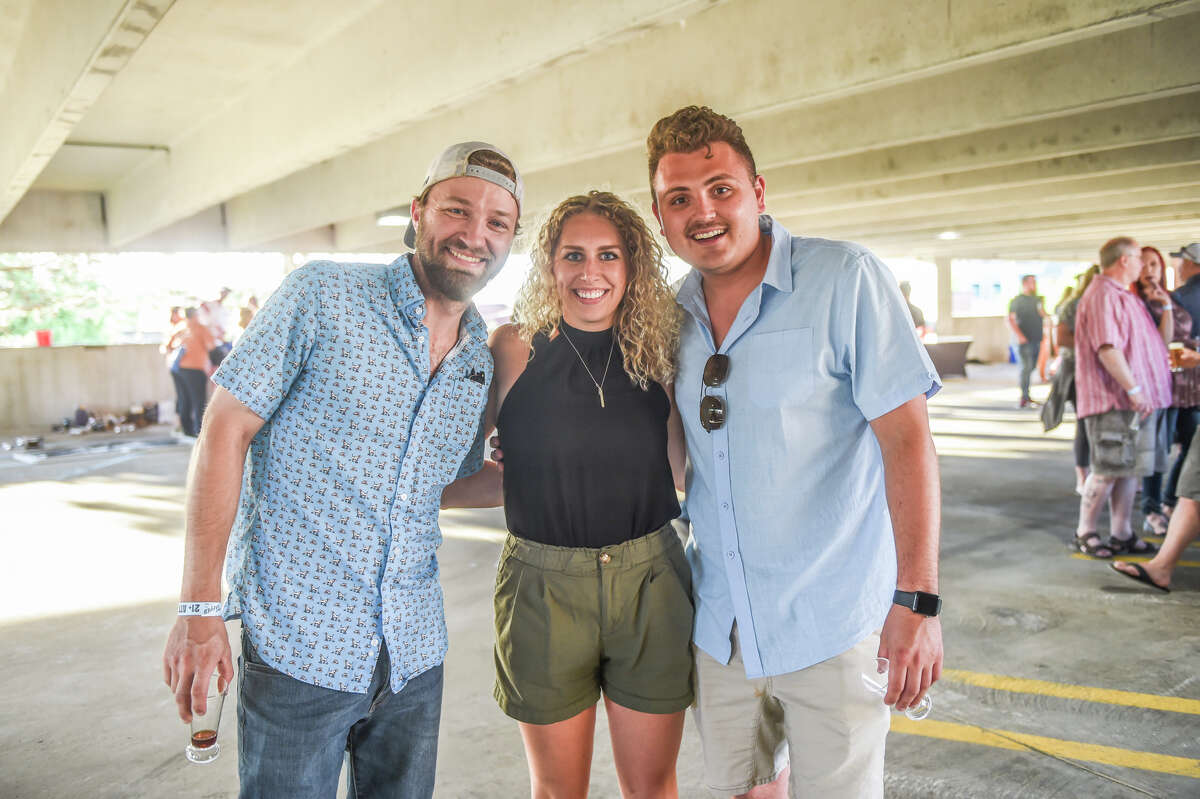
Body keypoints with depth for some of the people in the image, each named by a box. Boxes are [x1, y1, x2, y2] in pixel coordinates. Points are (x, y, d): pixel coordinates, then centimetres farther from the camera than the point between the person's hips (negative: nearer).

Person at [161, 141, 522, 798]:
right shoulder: (323, 295, -9)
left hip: (414, 651, 5)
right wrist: (198, 607, -14)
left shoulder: (482, 358, 6)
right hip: (299, 645, -5)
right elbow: (225, 430, -10)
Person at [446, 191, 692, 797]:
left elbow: (686, 471, 4)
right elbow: (505, 475, 2)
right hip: (544, 586, -1)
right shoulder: (515, 349, -5)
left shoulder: (653, 352, 2)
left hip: (650, 584, 2)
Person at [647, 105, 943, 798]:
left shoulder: (845, 280, -12)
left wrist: (917, 599, -20)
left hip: (831, 618, -4)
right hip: (720, 622, 5)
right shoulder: (675, 313, 4)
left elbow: (907, 437, -15)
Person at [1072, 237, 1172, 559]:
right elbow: (1107, 348, -21)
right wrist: (1133, 389, -22)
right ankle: (1085, 533, 5)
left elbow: (1162, 340, 26)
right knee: (1108, 470, -5)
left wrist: (1166, 306, 15)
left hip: (1139, 401, 10)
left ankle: (1121, 534, 18)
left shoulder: (1127, 297, 21)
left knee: (1130, 469, 11)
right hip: (1114, 400, -10)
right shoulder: (1103, 294, -11)